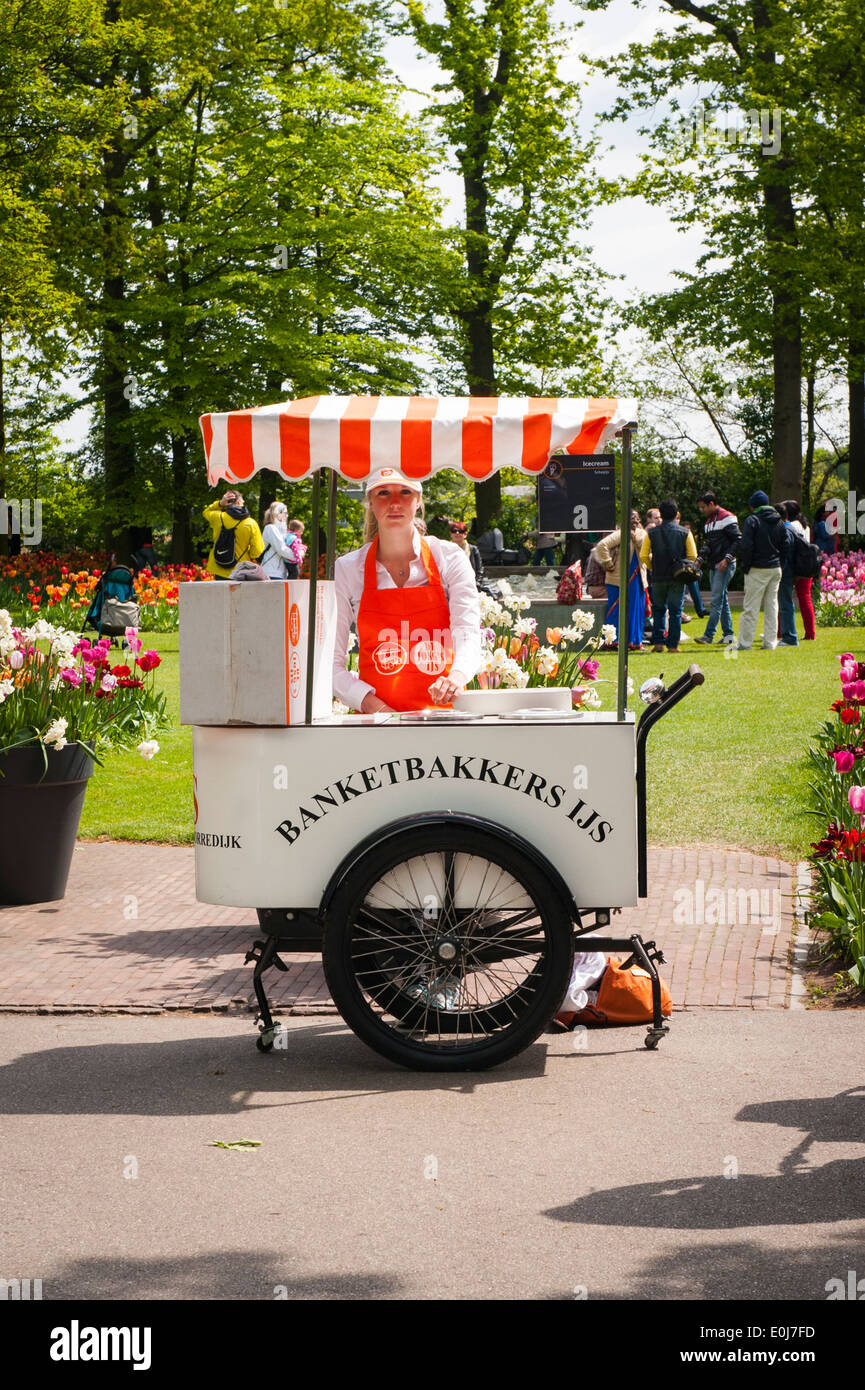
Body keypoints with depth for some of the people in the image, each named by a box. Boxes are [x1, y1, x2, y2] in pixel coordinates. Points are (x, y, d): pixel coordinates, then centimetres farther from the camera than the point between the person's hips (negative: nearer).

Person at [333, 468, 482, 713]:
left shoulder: (449, 558, 5)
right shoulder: (346, 569, 6)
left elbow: (468, 633, -6)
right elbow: (330, 662, 5)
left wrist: (457, 676, -27)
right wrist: (369, 702, -12)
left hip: (442, 709, 0)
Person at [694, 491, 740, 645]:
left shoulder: (726, 518, -10)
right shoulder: (709, 520, 18)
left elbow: (738, 540, -15)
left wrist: (727, 559, -21)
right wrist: (701, 559, 10)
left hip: (725, 565, -9)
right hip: (714, 566, 9)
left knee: (716, 600, -12)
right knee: (722, 600, 11)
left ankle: (709, 635, -15)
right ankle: (728, 634, 15)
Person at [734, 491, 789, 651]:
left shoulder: (752, 520, -8)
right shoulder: (780, 522, 12)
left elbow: (745, 546, -15)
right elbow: (785, 547, 11)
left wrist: (746, 566, -4)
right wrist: (780, 565, 14)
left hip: (757, 570, -6)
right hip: (776, 569, 6)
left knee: (751, 607, -4)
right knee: (771, 606, 10)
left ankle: (745, 643, -3)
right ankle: (770, 643, 9)